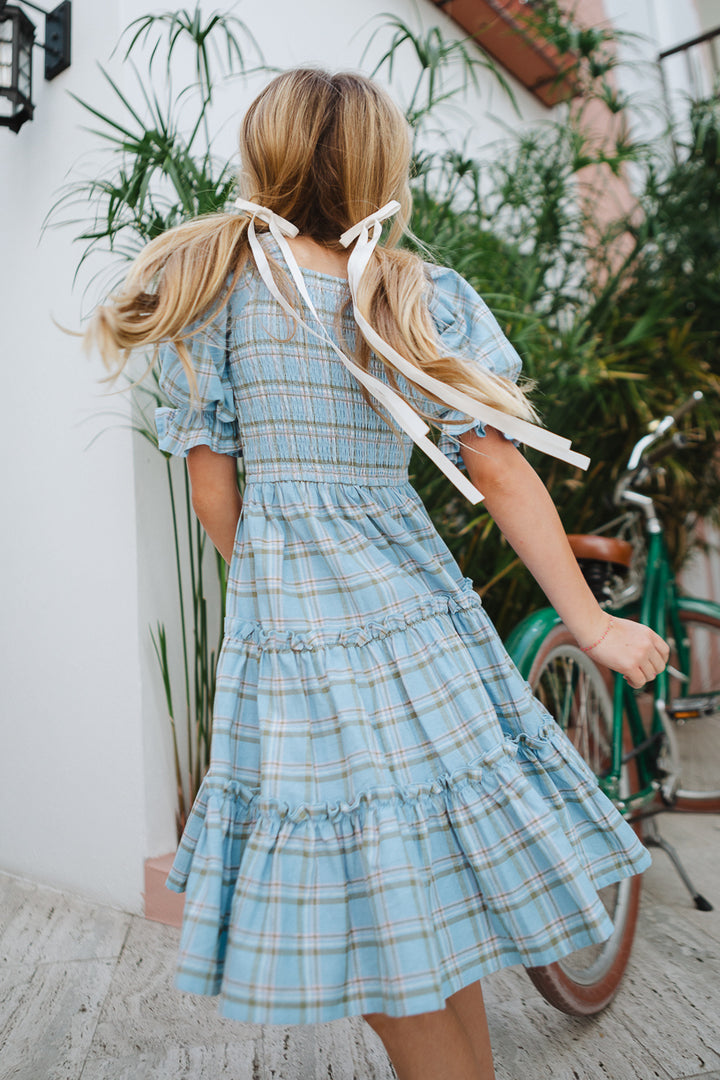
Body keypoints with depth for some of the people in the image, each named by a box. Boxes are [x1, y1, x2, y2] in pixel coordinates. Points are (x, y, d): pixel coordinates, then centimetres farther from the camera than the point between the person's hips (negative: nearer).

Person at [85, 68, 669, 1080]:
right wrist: (592, 625, 2)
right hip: (411, 607, 2)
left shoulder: (223, 281, 2)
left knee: (359, 910, 11)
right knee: (434, 893, 20)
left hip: (278, 613, -2)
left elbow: (210, 474, 2)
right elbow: (500, 473, -4)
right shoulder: (425, 296, 3)